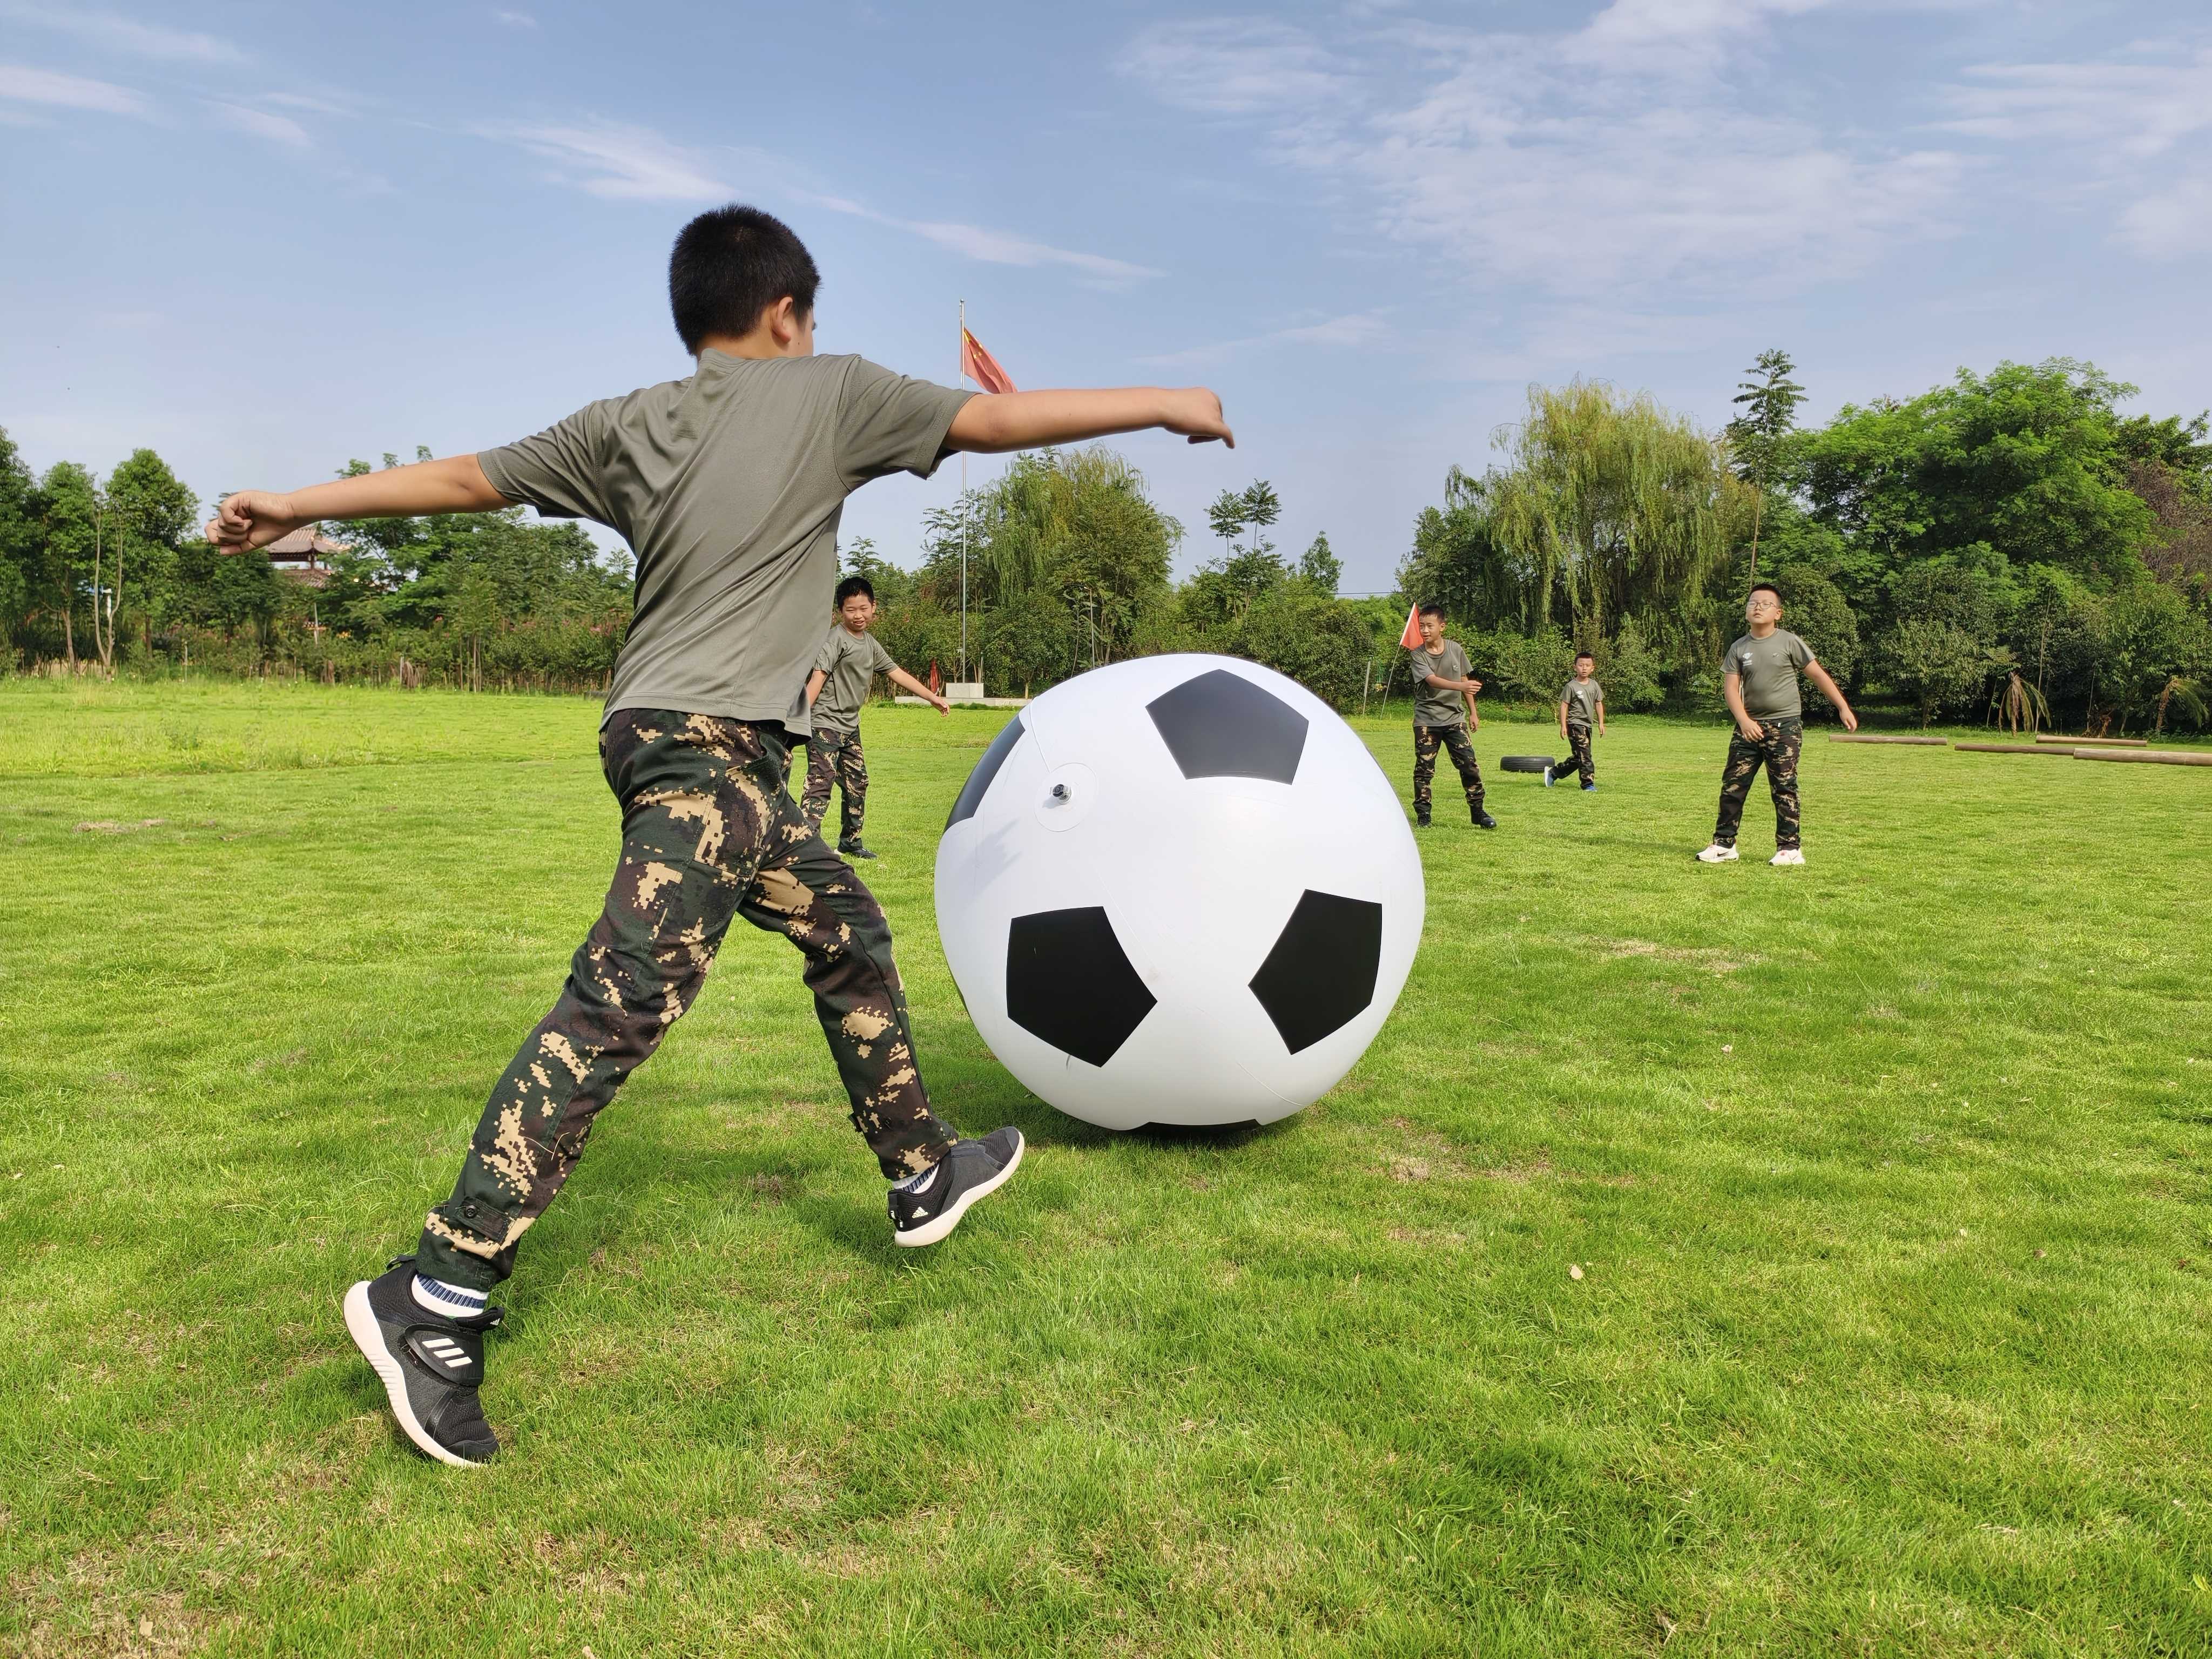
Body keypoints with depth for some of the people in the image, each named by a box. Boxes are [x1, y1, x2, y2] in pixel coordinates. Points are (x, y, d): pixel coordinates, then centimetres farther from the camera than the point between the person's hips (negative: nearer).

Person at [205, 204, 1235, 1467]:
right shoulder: (830, 392, 2)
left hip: (663, 734, 9)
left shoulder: (630, 424, 15)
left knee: (850, 933, 20)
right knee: (625, 1002, -14)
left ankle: (922, 1176, 32)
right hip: (711, 737, -9)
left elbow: (466, 478, 15)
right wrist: (1164, 403, 13)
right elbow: (998, 421, 3)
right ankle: (436, 1301, -15)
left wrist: (296, 505, 24)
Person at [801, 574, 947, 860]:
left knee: (857, 783, 13)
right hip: (825, 724, -8)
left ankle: (850, 841, 27)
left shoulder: (871, 643, 13)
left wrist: (934, 698, 22)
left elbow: (897, 673, 20)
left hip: (850, 726, 9)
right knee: (821, 780, -17)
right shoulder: (836, 638, -12)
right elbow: (819, 675, -21)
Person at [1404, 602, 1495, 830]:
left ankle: (1478, 812, 6)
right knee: (1424, 769, -1)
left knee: (1470, 765, -4)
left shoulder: (1456, 649, 2)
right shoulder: (1417, 655, -9)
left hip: (1454, 717, 2)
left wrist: (1473, 712, 13)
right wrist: (1462, 686, -40)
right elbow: (1433, 681, -24)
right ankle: (1422, 814, 11)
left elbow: (1464, 679, 13)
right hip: (1426, 720, -2)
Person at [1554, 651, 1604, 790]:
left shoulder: (1594, 685, 8)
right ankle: (1588, 783, -8)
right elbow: (1564, 706, -8)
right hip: (1575, 724, -7)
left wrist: (1601, 723, 13)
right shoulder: (1571, 686, -9)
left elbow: (1599, 704, 15)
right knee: (1584, 754, -13)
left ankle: (1552, 773, 25)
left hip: (1587, 725, 7)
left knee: (1578, 759, 12)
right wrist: (1563, 725, -12)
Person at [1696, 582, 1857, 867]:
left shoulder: (1789, 642, -2)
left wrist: (1843, 708, 0)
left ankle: (1790, 848, 4)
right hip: (1749, 726, 3)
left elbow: (1817, 675, 2)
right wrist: (1744, 721, -15)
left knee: (1784, 787, -3)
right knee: (1733, 785, 2)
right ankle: (1724, 844, 10)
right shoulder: (1739, 648, 6)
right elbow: (1730, 687, 0)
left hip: (1785, 726, -3)